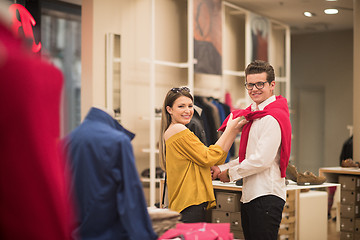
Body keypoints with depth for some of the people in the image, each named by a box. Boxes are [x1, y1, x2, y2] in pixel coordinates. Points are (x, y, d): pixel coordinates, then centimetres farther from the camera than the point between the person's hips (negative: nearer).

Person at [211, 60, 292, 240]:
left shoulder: (272, 118, -14)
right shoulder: (254, 115, 18)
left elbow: (262, 160, -20)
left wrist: (231, 173, -7)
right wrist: (221, 169, 11)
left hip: (266, 197, -10)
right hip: (249, 195, 10)